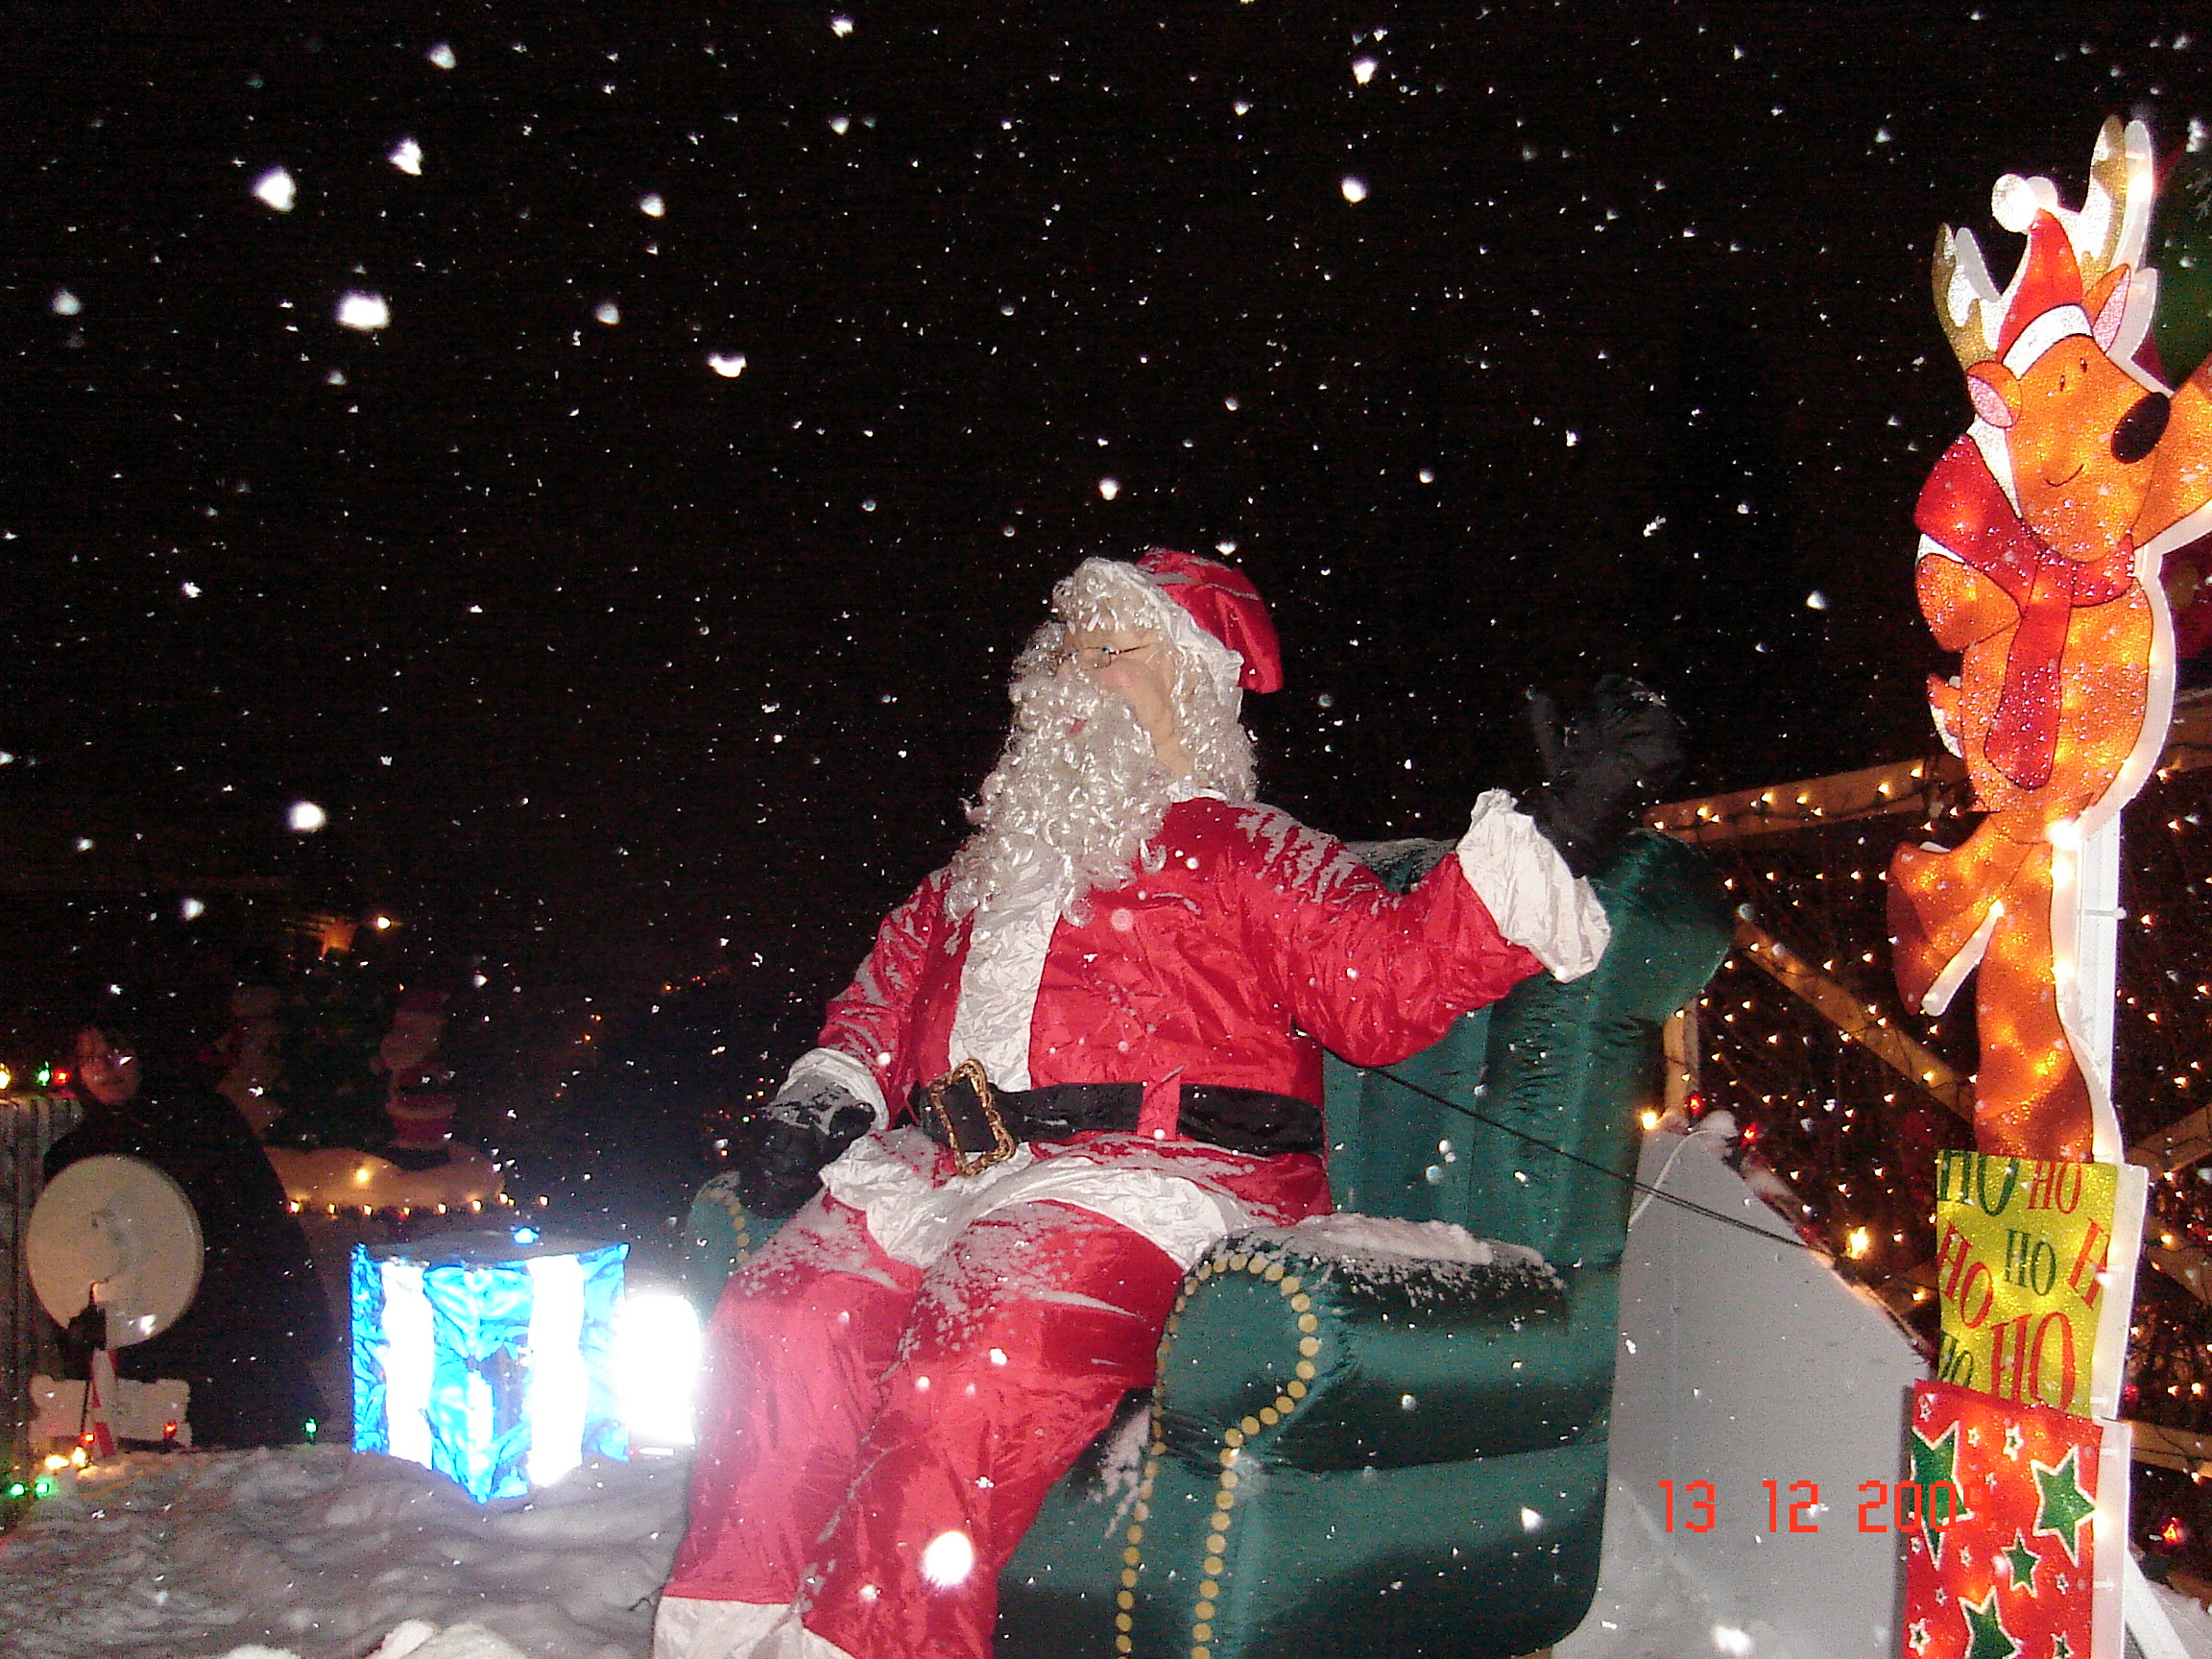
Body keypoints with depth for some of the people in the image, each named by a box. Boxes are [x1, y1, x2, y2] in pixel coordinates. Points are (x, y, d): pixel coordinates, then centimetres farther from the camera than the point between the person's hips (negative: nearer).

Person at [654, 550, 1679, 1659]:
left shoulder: (1251, 856, 12)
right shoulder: (986, 866, 30)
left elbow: (1391, 979, -1)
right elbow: (888, 988, 37)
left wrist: (1546, 835, -9)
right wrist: (826, 1090, 17)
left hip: (1143, 1180, -5)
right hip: (938, 1168, 6)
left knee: (982, 1365, -32)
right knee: (784, 1318, -18)